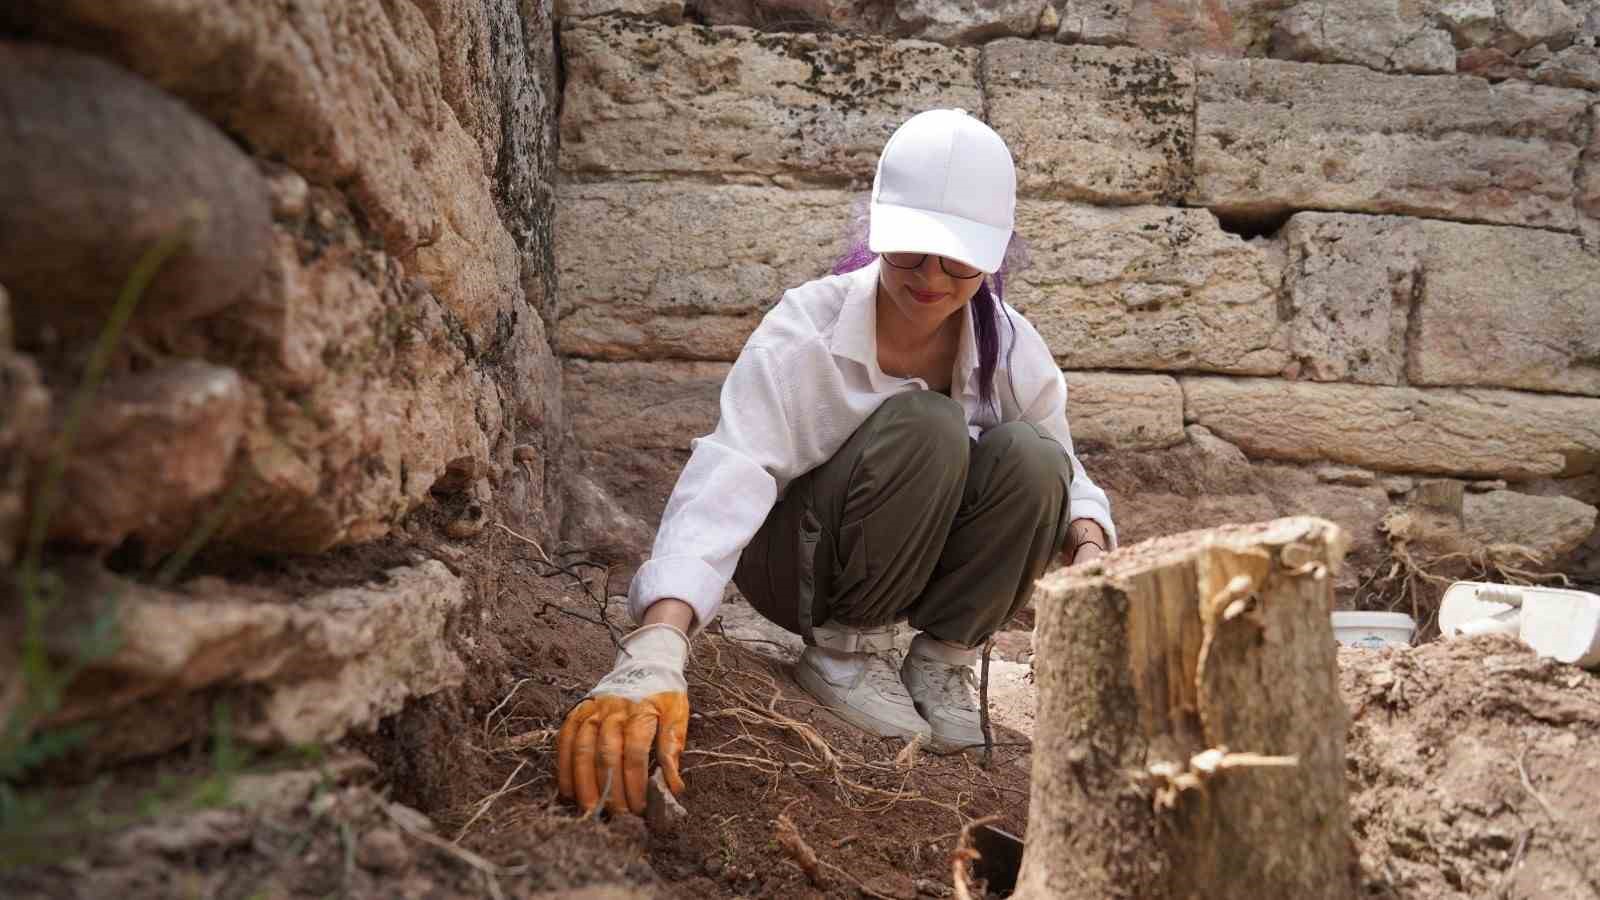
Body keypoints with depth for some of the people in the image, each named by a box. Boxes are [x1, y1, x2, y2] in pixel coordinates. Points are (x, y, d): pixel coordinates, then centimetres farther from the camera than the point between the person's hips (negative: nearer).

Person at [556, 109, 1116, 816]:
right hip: (794, 556, -4)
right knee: (924, 426, -32)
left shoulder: (1012, 347, -11)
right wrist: (653, 656, -53)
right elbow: (724, 483, -39)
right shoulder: (805, 331, -25)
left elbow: (1063, 479, 0)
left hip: (913, 564, 4)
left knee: (1028, 455, -25)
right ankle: (841, 650, -12)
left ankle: (940, 660, -5)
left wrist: (1090, 552, -26)